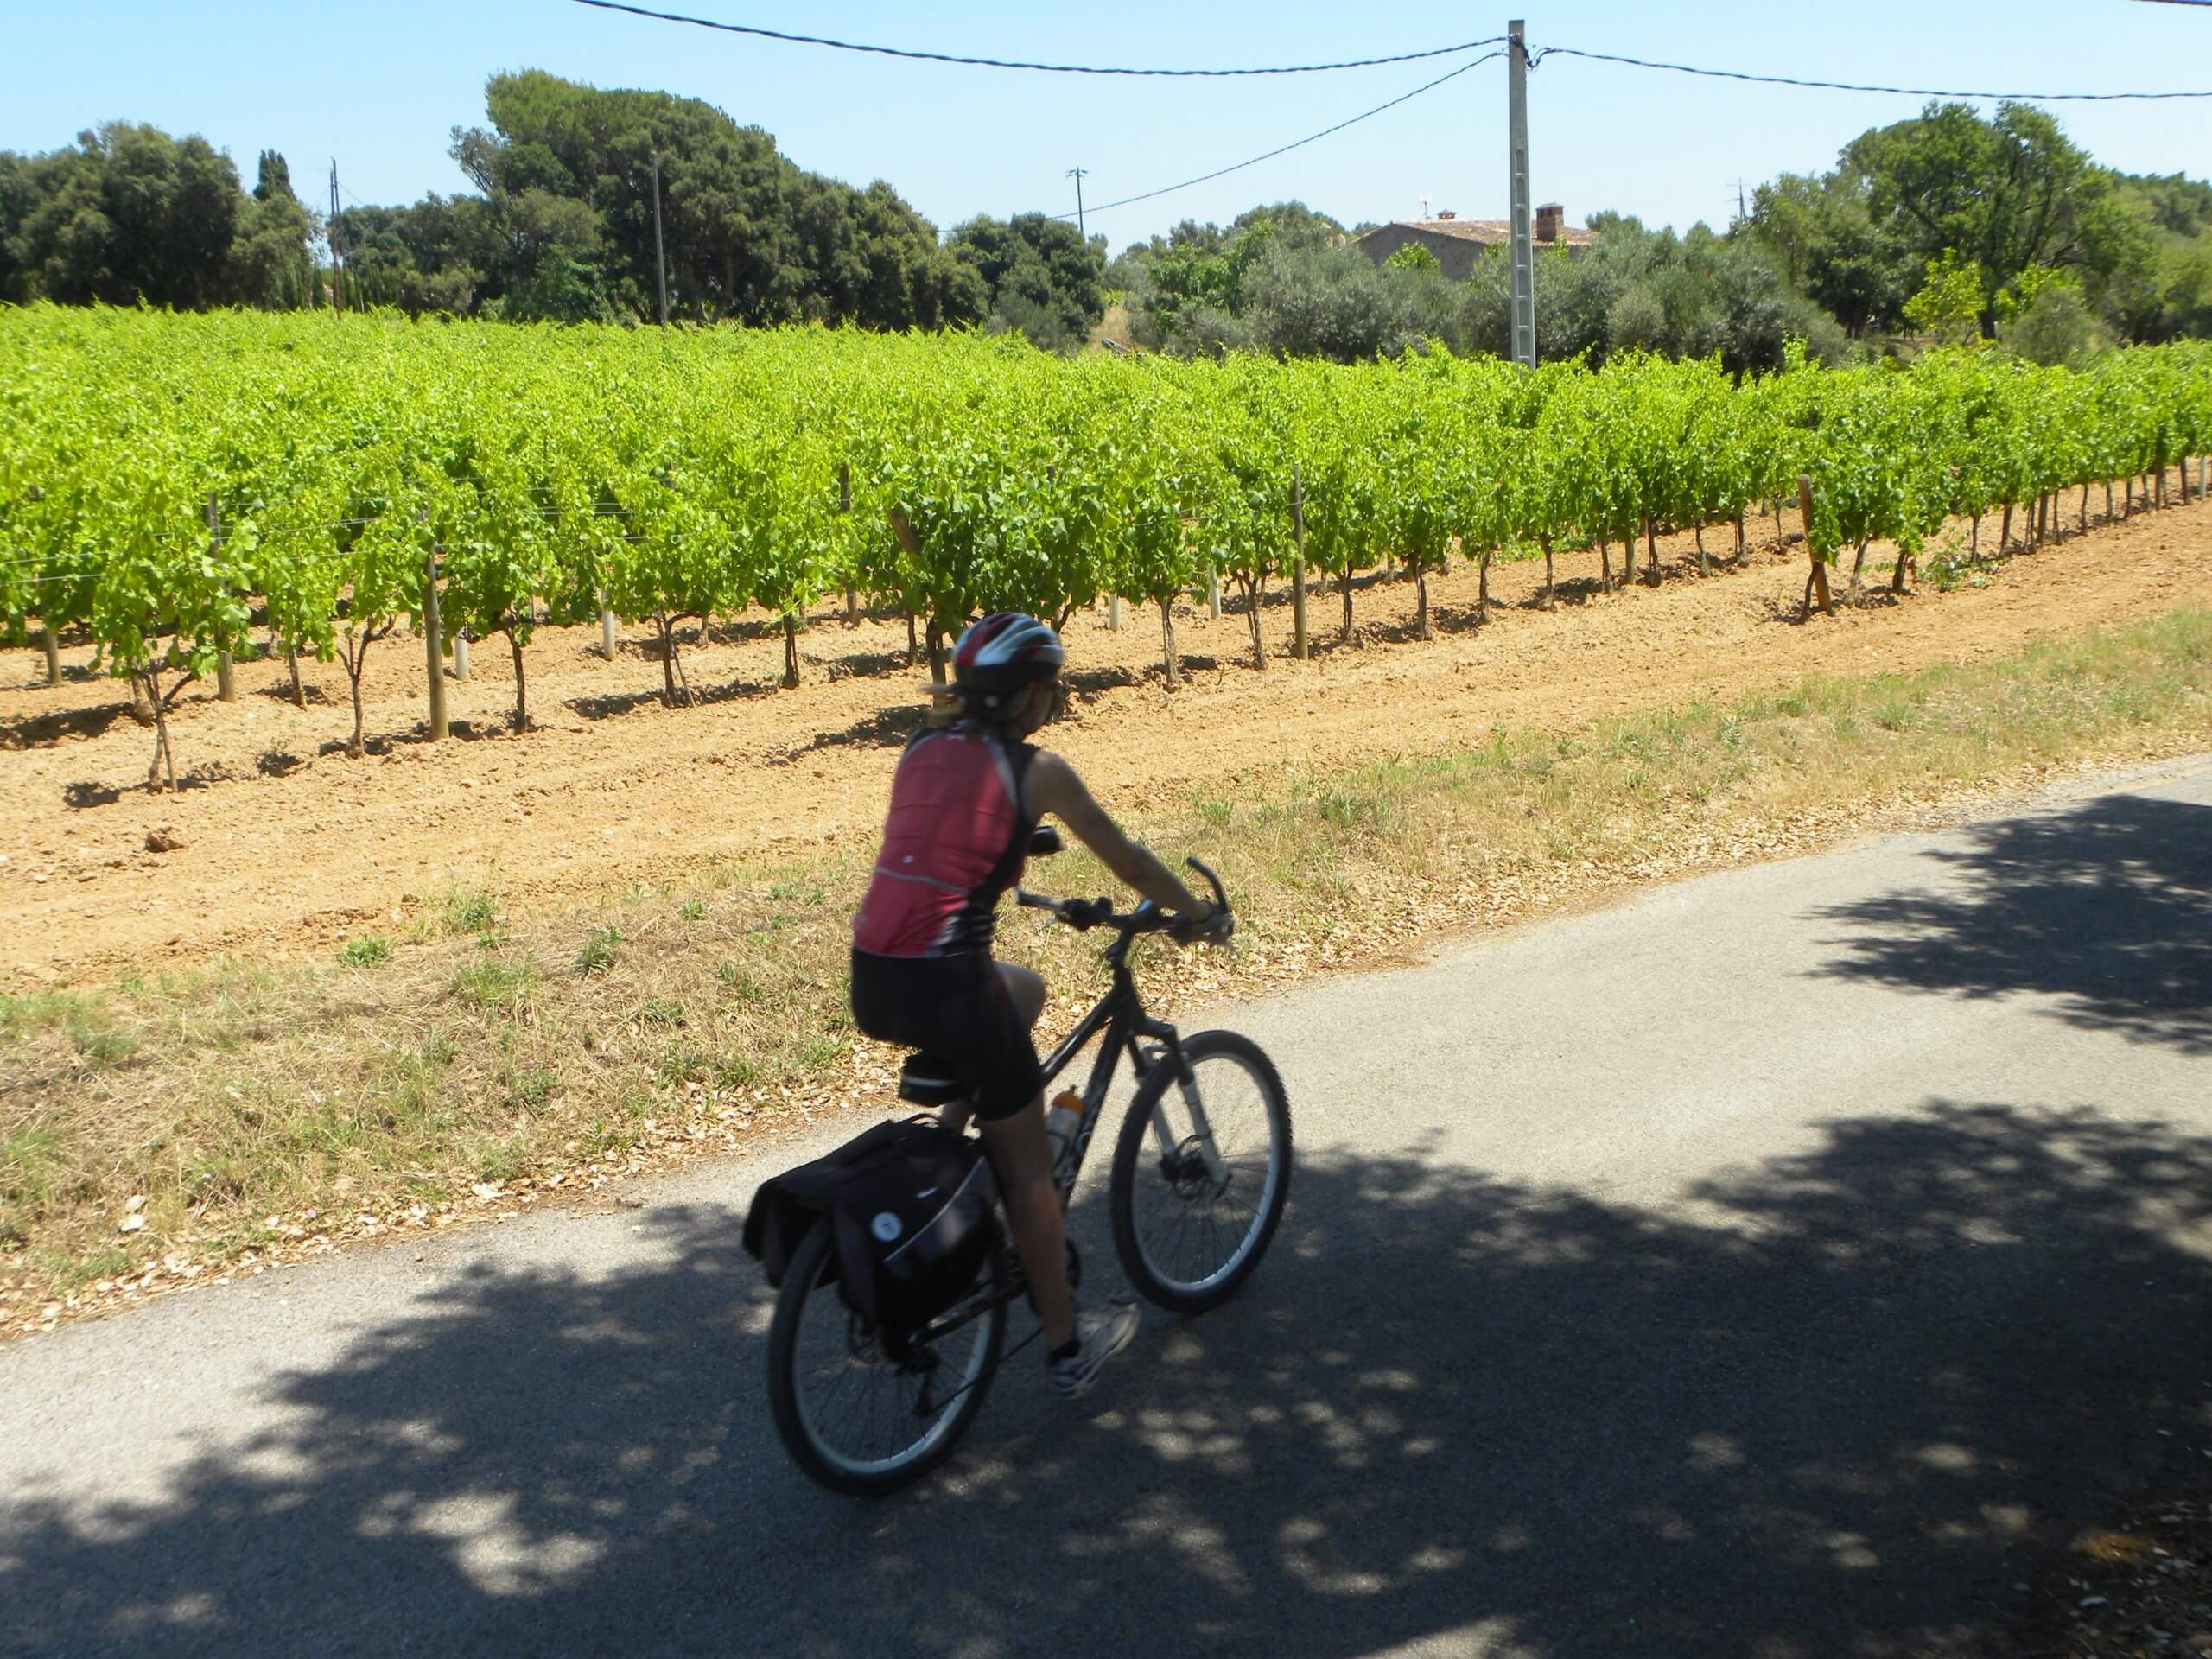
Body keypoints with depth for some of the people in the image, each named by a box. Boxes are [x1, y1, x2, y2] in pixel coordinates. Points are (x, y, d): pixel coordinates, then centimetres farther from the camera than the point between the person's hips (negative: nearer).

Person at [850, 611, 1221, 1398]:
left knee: (1024, 990, 34)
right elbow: (1128, 864, 7)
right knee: (1028, 1161, 12)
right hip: (945, 984, -6)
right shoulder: (1034, 767, -2)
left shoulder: (920, 748, 14)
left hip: (871, 983, 6)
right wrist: (1193, 909, 24)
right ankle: (1067, 1346, 25)